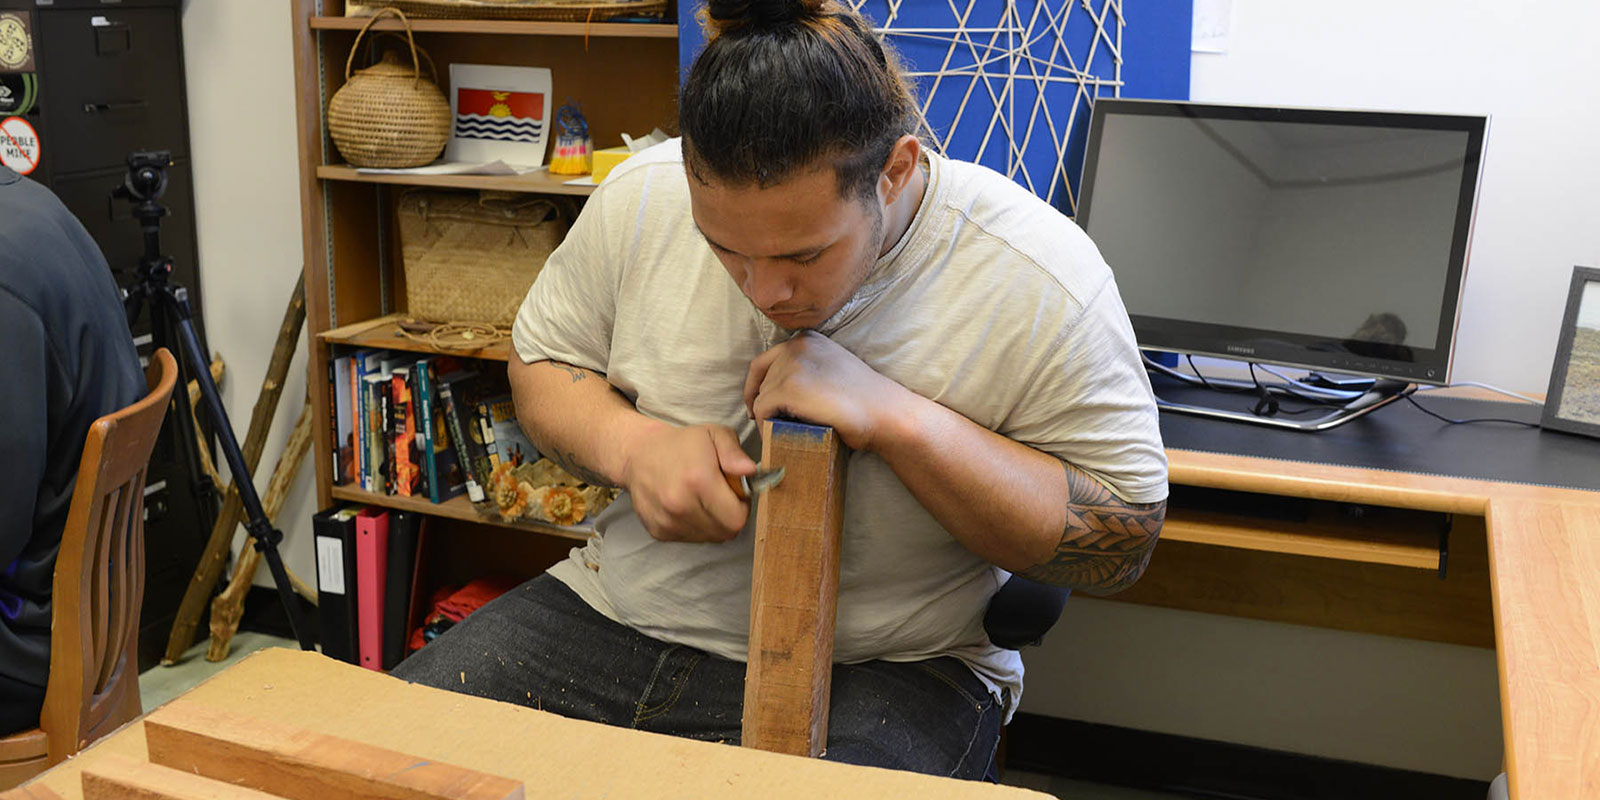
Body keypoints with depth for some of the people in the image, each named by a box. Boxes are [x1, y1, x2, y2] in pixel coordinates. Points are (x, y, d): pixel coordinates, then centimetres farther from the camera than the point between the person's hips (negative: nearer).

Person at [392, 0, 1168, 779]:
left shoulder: (1040, 279, -20)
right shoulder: (642, 197, -10)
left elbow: (1122, 541, -15)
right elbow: (541, 362, 6)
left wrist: (892, 414, -27)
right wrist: (632, 446, -18)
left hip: (879, 672, -2)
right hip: (622, 610, 3)